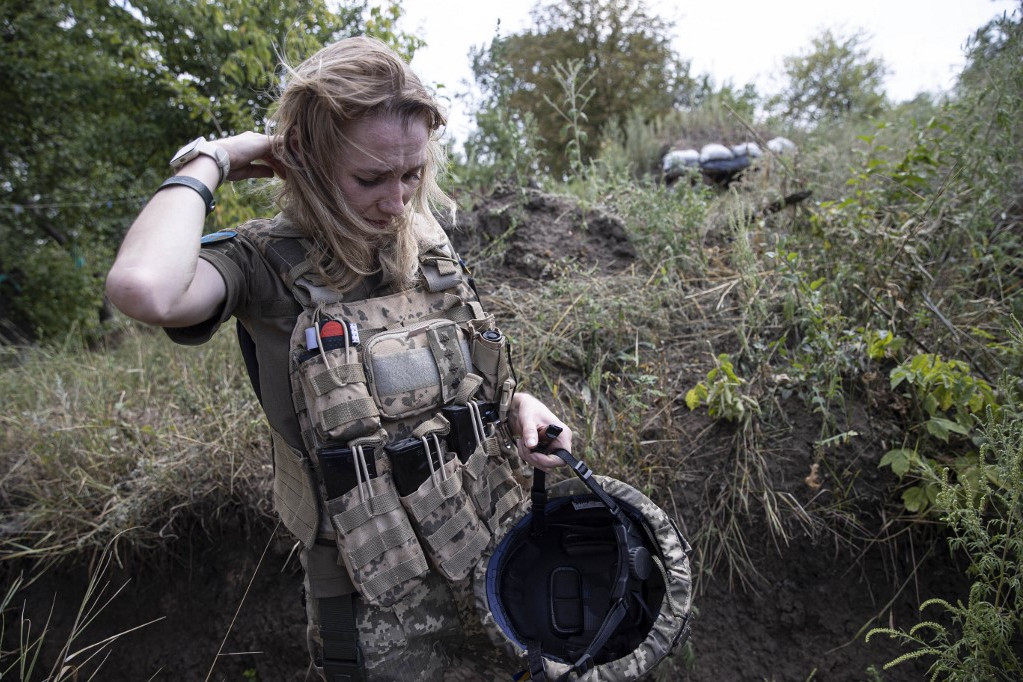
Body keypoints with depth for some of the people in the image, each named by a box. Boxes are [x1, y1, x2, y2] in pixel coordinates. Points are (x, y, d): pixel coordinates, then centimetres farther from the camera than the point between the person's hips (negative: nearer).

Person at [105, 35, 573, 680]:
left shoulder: (428, 246, 1)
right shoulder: (268, 263, -13)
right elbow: (143, 289, -36)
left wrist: (517, 403, -5)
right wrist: (207, 162, -20)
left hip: (494, 542, 6)